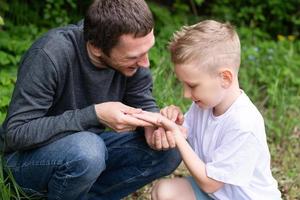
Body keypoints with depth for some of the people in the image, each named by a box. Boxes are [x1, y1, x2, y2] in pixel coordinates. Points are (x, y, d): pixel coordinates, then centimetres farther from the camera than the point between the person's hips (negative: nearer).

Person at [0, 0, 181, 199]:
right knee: (86, 150, -36)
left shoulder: (132, 50, -14)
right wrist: (94, 114, -35)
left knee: (169, 152, -12)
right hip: (29, 155, -5)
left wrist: (153, 126, -25)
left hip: (86, 145, 6)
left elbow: (145, 104, -1)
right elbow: (16, 133, -28)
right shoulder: (50, 55, -30)